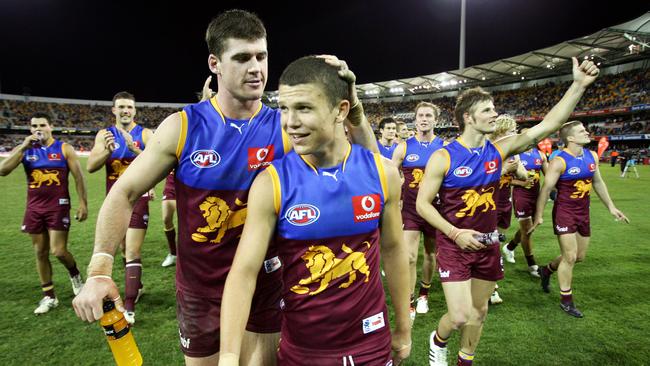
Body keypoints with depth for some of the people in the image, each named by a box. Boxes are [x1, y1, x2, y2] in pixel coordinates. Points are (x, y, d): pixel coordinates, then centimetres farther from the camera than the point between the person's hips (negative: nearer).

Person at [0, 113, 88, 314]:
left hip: (58, 206, -3)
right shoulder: (24, 149, 5)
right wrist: (23, 148, -14)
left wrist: (83, 203, -10)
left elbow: (78, 177, -3)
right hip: (34, 208, 4)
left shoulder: (64, 149, -2)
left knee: (58, 251, -8)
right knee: (40, 252, 8)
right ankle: (49, 296, 18)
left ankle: (75, 274, 23)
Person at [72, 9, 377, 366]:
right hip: (200, 289, 0)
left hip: (264, 284, 0)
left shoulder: (285, 128, -11)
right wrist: (100, 270, -16)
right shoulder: (182, 126, -12)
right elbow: (124, 192, -5)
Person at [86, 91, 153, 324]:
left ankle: (129, 307, -6)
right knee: (125, 250, 16)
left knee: (133, 253, -8)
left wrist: (135, 149, -29)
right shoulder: (104, 135, 5)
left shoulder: (145, 134, -3)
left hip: (137, 200, -4)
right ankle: (137, 287, 36)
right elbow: (90, 167, -6)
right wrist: (107, 151, -24)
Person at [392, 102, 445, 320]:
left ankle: (424, 294, 37)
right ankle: (409, 303, 8)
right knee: (409, 257, -8)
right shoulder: (404, 148, -3)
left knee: (431, 254, 15)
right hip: (410, 210, -1)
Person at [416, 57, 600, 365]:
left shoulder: (498, 150, -2)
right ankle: (438, 341, 27)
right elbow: (422, 204, -12)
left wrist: (579, 85, -11)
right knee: (460, 316, -8)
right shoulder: (443, 157, -14)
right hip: (454, 245, -5)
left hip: (487, 245, 5)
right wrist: (455, 233, -21)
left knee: (479, 311, 16)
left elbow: (548, 124, -5)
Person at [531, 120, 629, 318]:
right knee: (570, 257, -5)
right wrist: (539, 216, -13)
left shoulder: (592, 156, 3)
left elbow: (598, 182, 15)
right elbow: (546, 189, -15)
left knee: (580, 256, 15)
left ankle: (547, 270, 39)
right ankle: (566, 300, 11)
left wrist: (611, 207, 15)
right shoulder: (560, 161, -18)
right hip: (564, 212, -7)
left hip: (583, 212, 7)